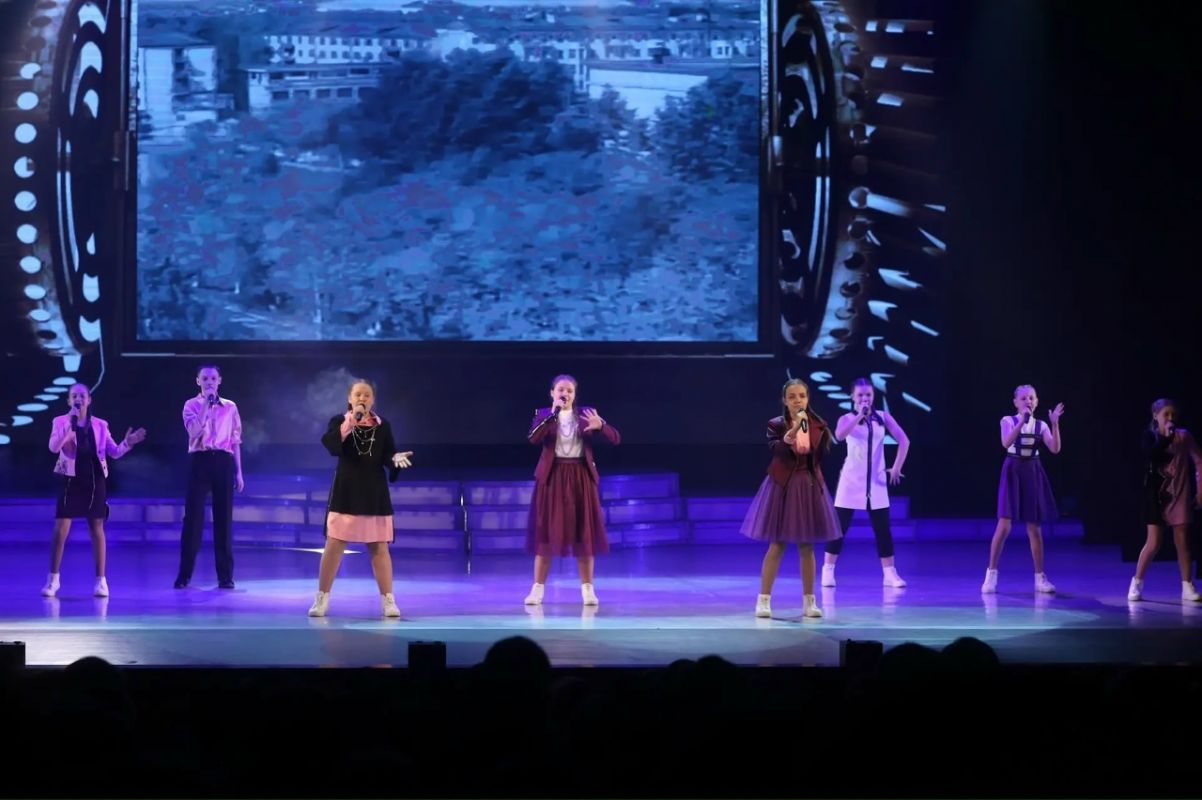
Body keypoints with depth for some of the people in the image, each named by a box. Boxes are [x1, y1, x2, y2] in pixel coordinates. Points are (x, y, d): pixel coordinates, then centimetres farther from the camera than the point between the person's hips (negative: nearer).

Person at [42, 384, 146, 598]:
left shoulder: (99, 425, 7)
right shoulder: (61, 422, 1)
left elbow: (114, 452, 7)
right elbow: (53, 447, -14)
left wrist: (127, 443, -13)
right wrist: (70, 426, -24)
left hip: (95, 480, 2)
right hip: (71, 480, -2)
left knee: (97, 530, 4)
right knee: (60, 530, -6)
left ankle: (101, 580, 8)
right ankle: (53, 579, 4)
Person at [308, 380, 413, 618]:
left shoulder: (383, 426, 5)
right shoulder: (339, 421, 0)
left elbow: (388, 456, 4)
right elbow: (330, 445, -18)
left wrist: (396, 459, -18)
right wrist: (350, 422, -25)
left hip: (375, 493, 1)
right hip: (345, 493, -1)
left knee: (379, 547, 3)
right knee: (334, 545, -1)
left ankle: (388, 600, 7)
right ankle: (321, 599, 7)